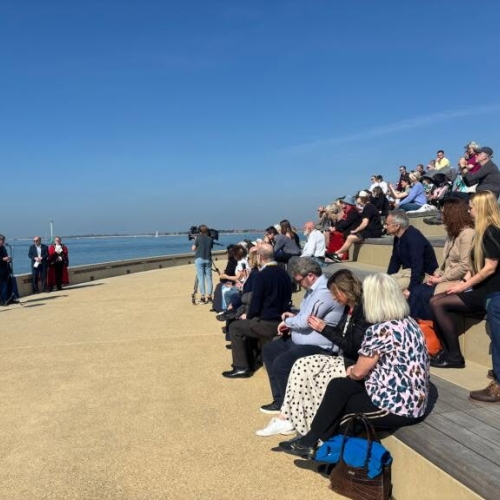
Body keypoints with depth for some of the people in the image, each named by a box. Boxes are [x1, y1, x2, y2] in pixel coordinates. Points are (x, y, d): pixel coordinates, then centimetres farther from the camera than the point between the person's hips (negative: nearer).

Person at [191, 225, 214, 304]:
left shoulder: (198, 238, -3)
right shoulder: (210, 239, 6)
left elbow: (193, 248, -1)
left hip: (199, 259, -3)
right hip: (208, 259, 3)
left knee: (201, 278, -2)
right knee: (208, 277, 7)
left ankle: (203, 297, -4)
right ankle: (209, 296, 6)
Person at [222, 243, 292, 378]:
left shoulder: (261, 276, -18)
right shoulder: (284, 273, 6)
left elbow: (255, 304, -17)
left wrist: (247, 316, 6)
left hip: (268, 324, -8)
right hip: (282, 321, 8)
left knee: (235, 327, 11)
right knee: (247, 324, 27)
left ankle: (242, 367, 11)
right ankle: (248, 362, 30)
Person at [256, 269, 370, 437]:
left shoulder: (362, 311, -19)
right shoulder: (349, 308, 10)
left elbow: (353, 348, -23)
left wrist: (324, 329, -18)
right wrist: (321, 326, 1)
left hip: (355, 365, -9)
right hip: (343, 358, 9)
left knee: (317, 378, -19)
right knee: (301, 365, -5)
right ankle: (286, 419, -5)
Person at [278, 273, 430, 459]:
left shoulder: (382, 329, -21)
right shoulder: (409, 322, 6)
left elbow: (358, 372, -11)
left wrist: (351, 371, 10)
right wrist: (358, 368, 6)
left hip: (396, 406, -8)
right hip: (412, 401, 8)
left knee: (338, 390, 8)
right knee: (339, 386, 12)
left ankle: (312, 442, 26)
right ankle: (313, 440, 19)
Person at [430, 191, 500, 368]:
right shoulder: (483, 231, 16)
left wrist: (464, 287, -14)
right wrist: (463, 282, 2)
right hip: (480, 287, 9)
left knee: (439, 304, -17)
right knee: (434, 300, -4)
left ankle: (455, 357, -8)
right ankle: (446, 350, -2)